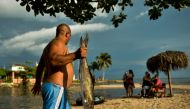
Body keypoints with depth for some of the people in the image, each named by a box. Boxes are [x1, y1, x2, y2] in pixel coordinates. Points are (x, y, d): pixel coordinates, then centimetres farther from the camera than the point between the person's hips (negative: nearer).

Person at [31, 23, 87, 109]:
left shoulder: (49, 45, 22)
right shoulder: (58, 43, -8)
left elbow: (40, 66, 29)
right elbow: (54, 61, -29)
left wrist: (37, 83, 41)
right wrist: (75, 55, -38)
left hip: (52, 87, 11)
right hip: (55, 88, -11)